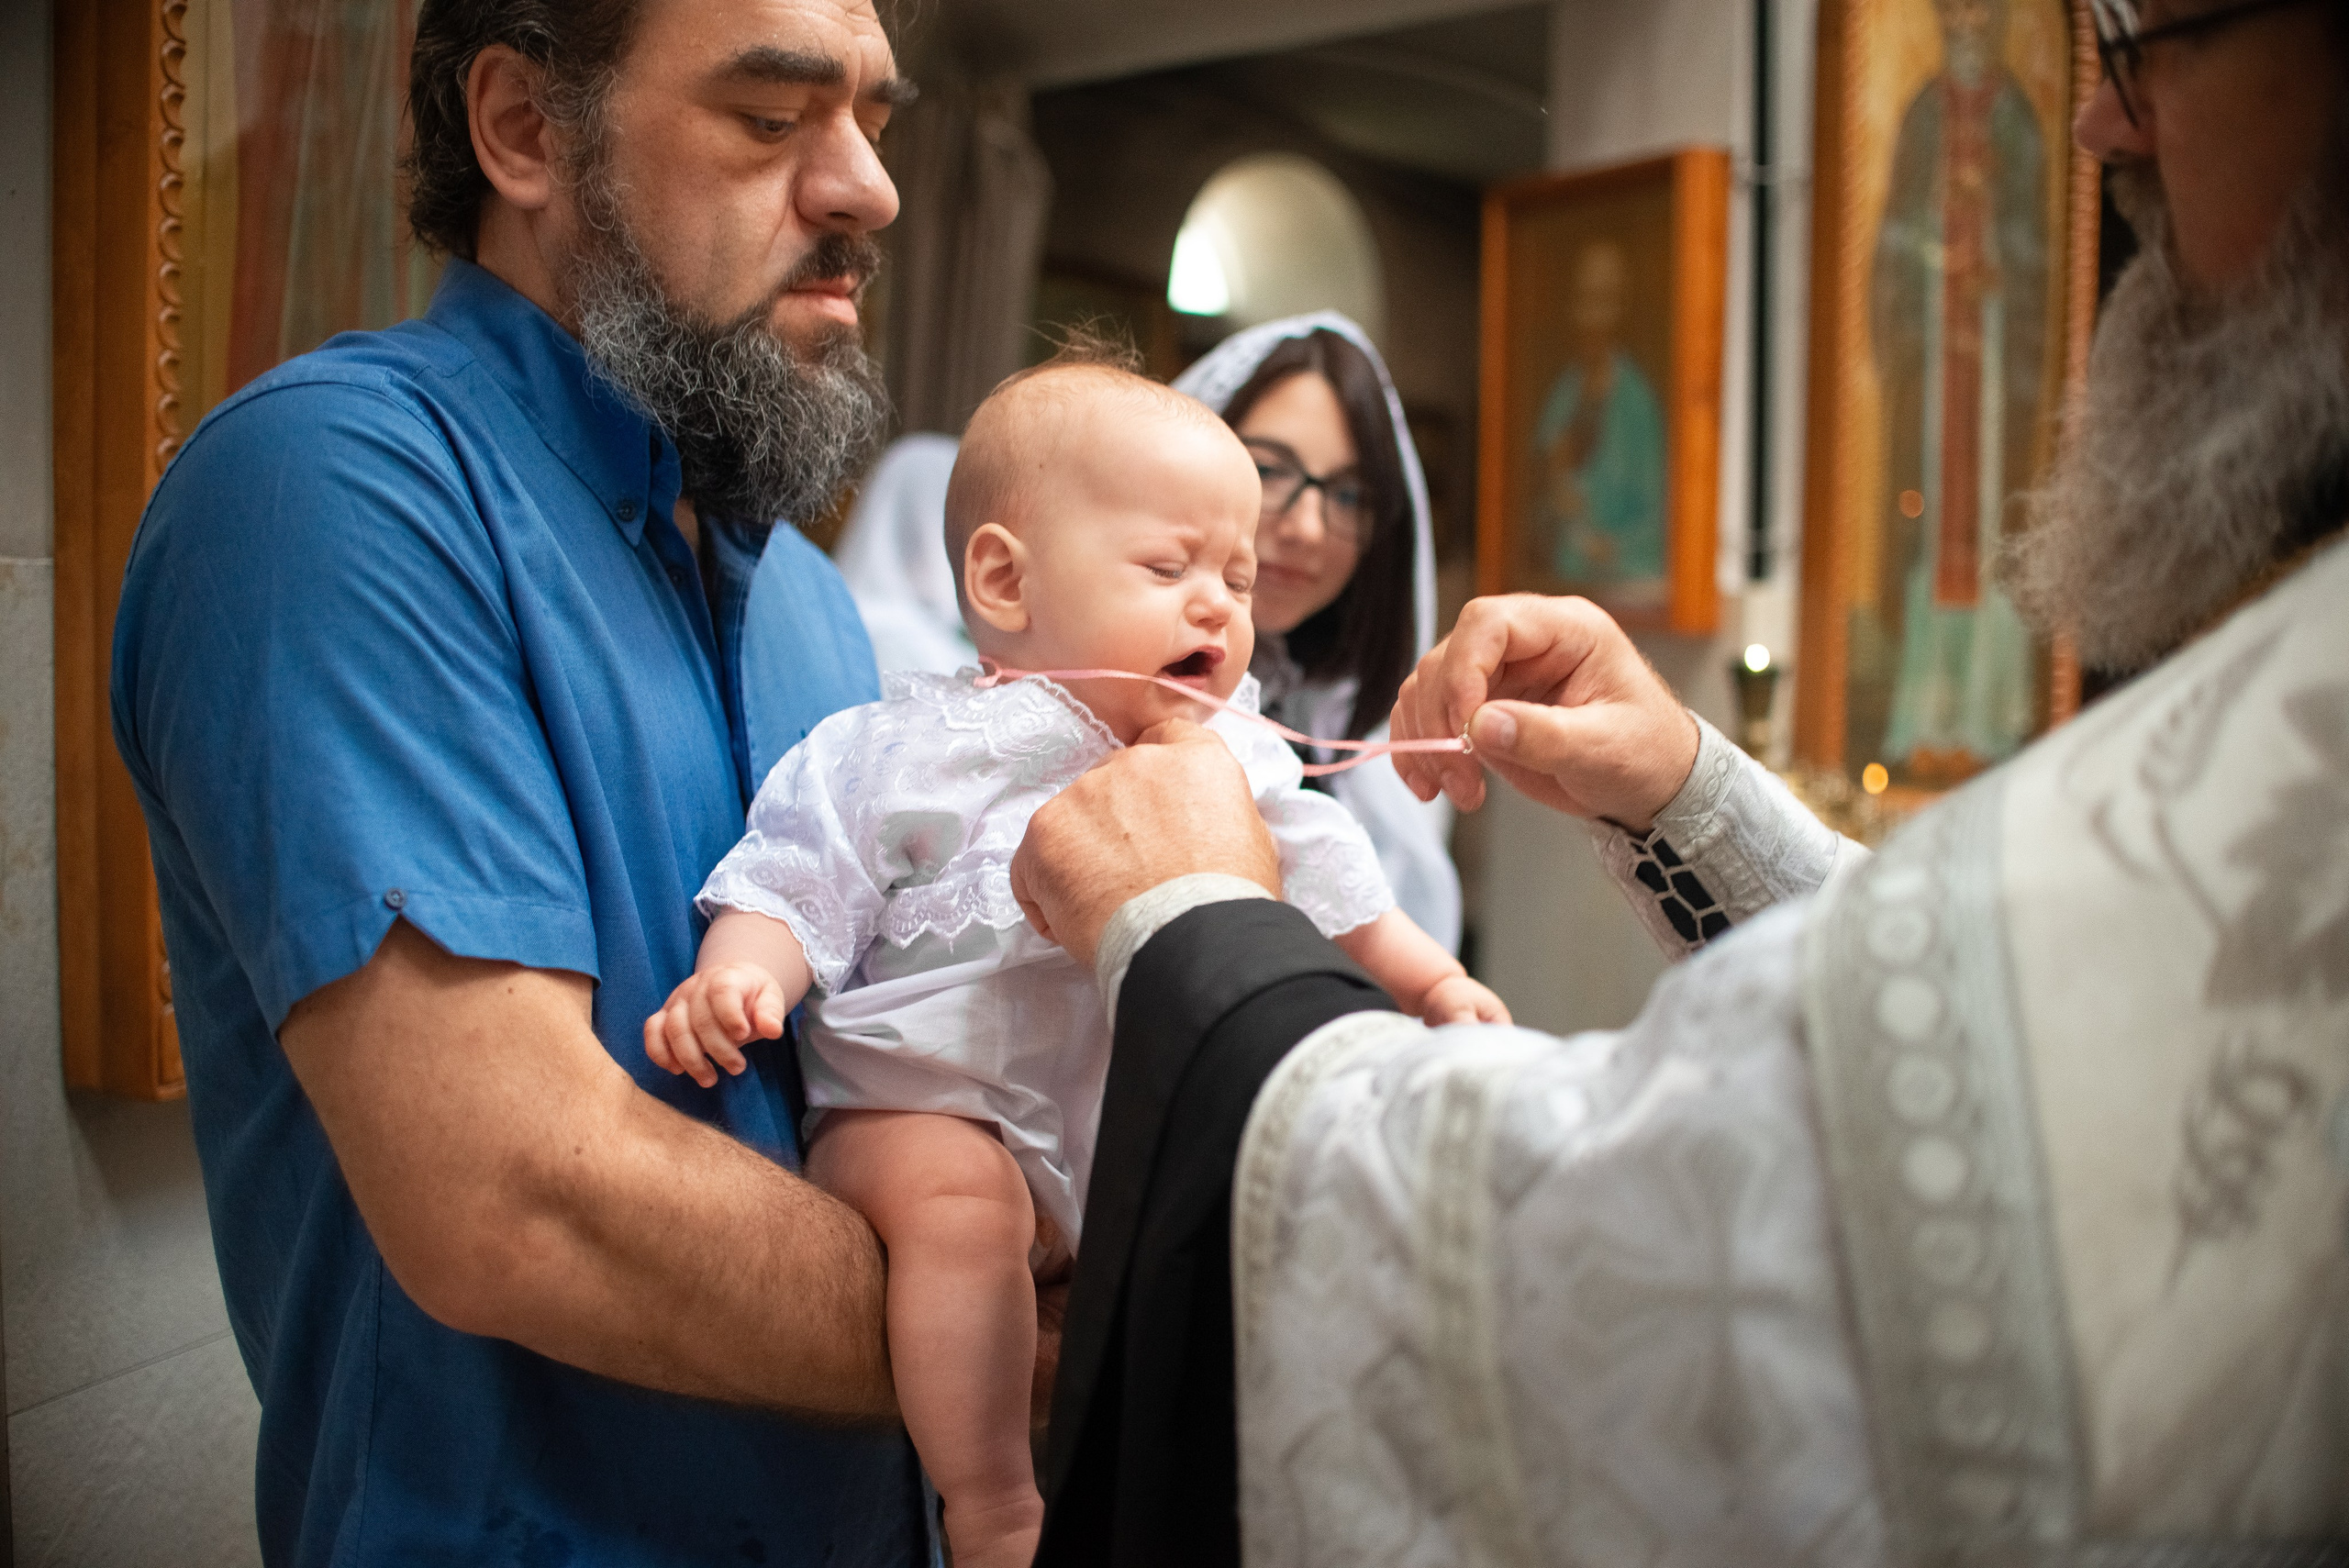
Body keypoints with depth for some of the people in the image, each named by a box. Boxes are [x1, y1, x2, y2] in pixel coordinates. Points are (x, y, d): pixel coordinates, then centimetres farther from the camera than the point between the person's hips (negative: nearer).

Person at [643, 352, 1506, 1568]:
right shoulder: (898, 752, -2)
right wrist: (737, 972, -24)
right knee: (957, 1191, -34)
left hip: (1152, 1118, 5)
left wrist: (1432, 980, 14)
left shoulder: (1239, 763, 11)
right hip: (926, 1106, -5)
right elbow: (794, 888, -5)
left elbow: (1331, 894, 20)